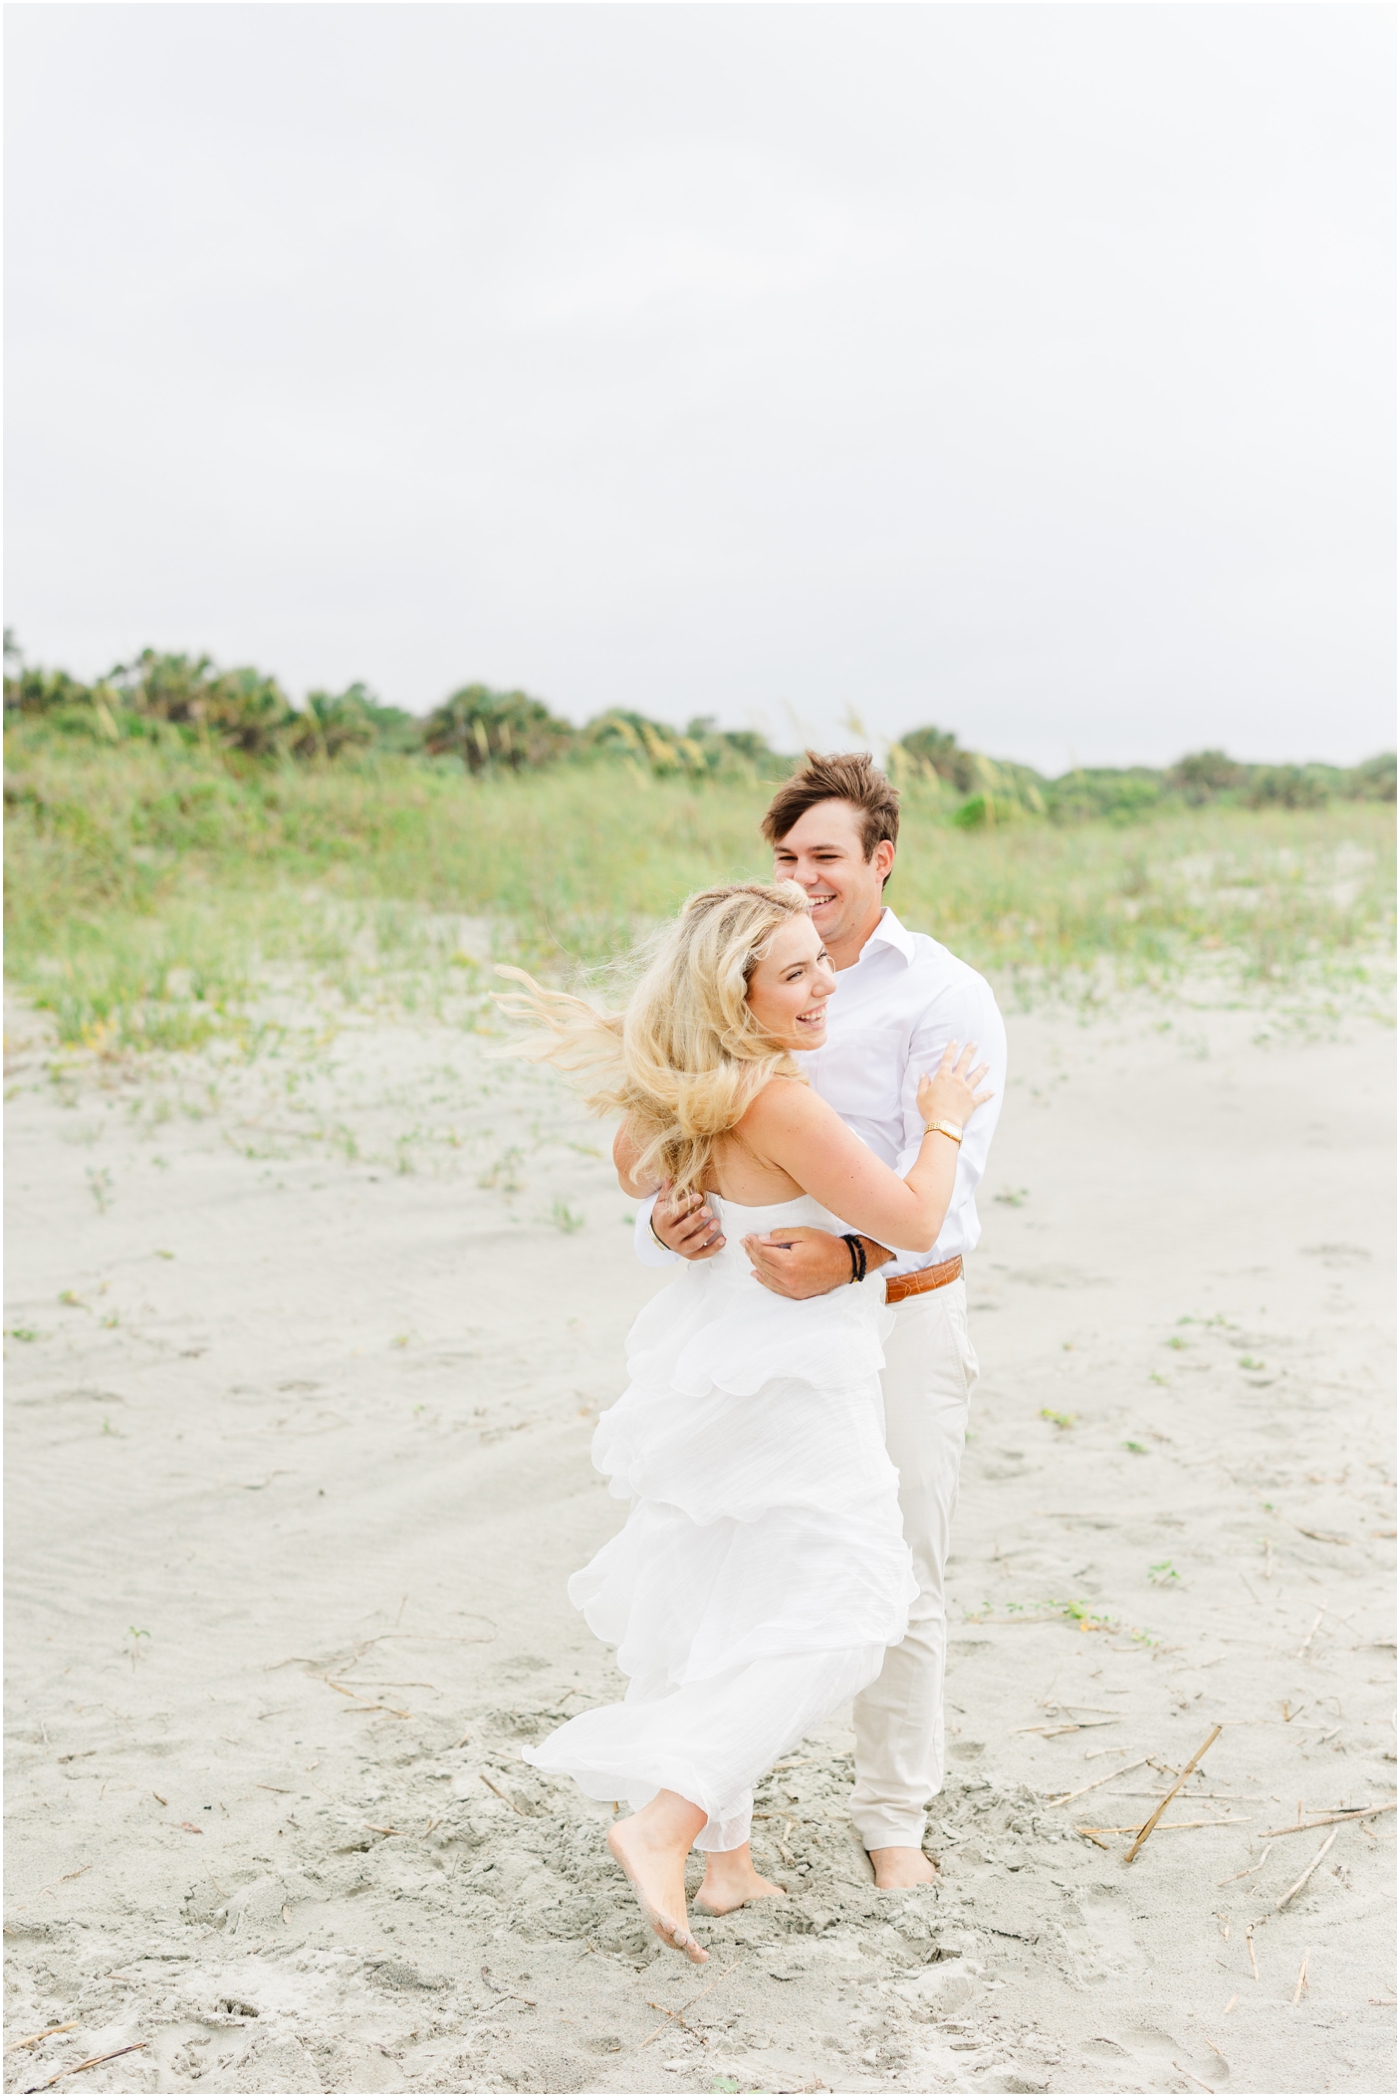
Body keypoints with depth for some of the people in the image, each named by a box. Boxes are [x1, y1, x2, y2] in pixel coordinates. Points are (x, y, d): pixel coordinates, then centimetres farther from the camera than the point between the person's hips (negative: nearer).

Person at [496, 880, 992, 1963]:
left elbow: (636, 1173, 23)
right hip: (792, 1382, -9)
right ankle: (665, 1824, -11)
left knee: (723, 1615, 16)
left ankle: (723, 1856, 28)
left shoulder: (683, 1096, 1)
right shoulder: (780, 1104, -25)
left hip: (718, 1368, 9)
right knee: (829, 1614, 0)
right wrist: (944, 1123, -1)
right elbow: (915, 1223, -17)